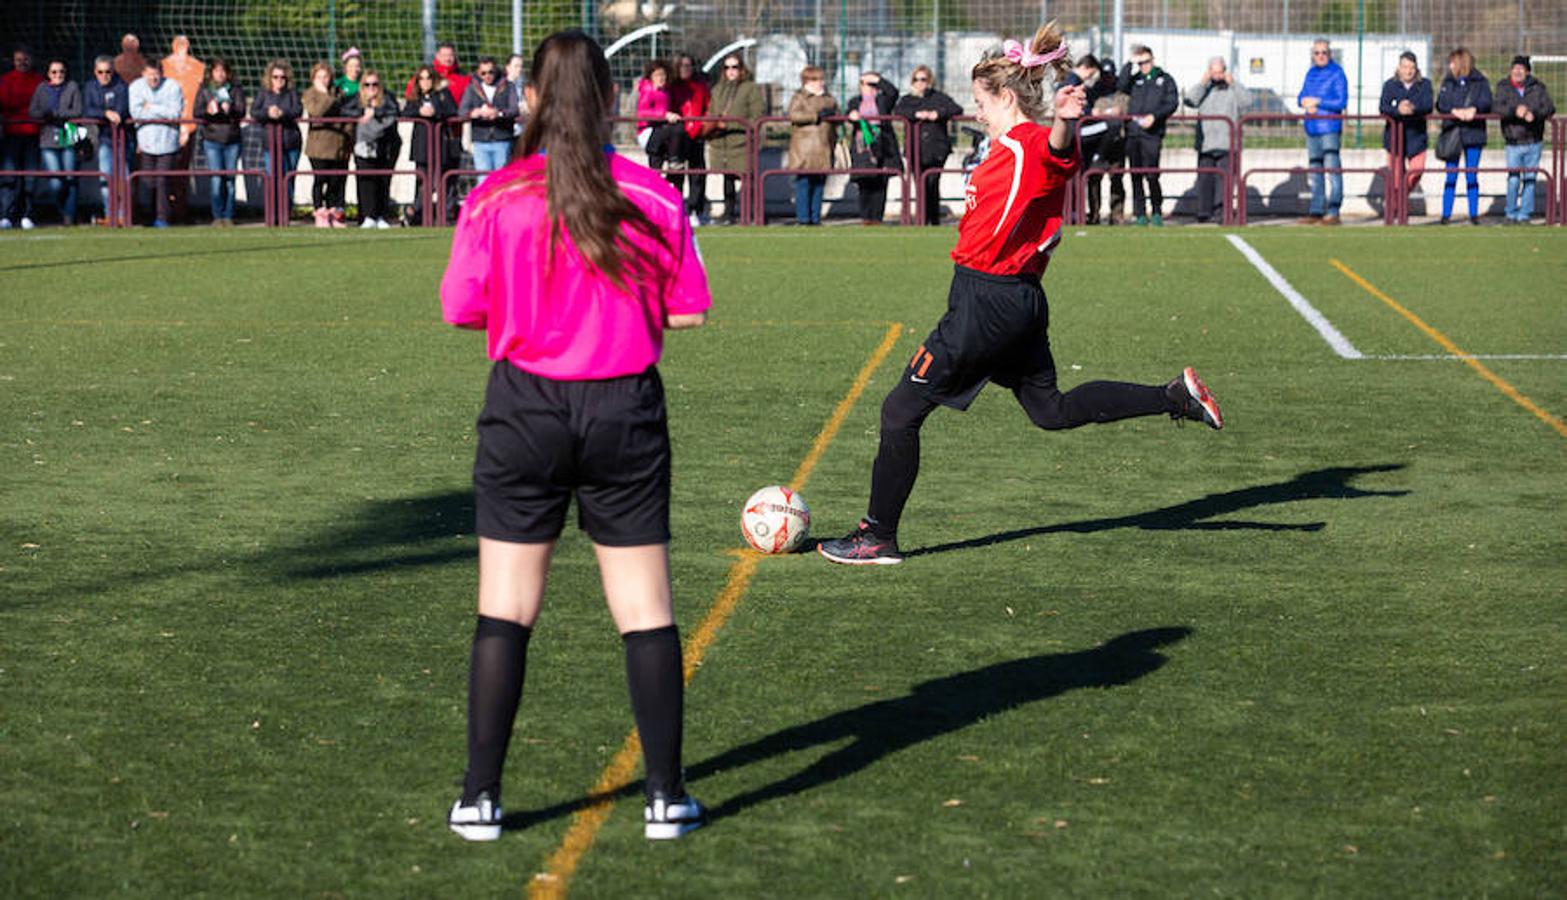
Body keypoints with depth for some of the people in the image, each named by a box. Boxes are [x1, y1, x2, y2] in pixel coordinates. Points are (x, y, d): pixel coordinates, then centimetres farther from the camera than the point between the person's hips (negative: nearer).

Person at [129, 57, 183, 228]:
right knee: (147, 181, -2)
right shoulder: (136, 87, 4)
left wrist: (151, 107, -7)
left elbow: (175, 113, -11)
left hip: (166, 141, -2)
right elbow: (135, 112, -7)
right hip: (145, 142, 2)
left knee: (162, 181, -6)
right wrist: (162, 112, -5)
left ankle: (162, 218, -2)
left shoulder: (172, 87, -1)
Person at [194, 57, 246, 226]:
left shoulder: (236, 90, 7)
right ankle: (217, 216, 0)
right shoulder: (204, 90, 7)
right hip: (212, 140, -1)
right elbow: (197, 112, -1)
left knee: (230, 179, 2)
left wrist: (230, 110, -26)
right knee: (216, 179, -7)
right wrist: (208, 111, -23)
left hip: (232, 140, 1)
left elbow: (242, 112, -4)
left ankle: (228, 216, 9)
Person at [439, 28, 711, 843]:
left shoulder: (495, 200, -7)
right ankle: (667, 797, 11)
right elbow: (687, 312, -1)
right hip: (625, 412, 0)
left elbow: (461, 308, -4)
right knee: (646, 610, 8)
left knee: (504, 612, 7)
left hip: (525, 410, 0)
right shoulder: (653, 197, -5)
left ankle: (480, 798, 10)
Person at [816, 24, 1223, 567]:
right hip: (1021, 303, 10)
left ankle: (878, 539, 6)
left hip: (986, 306, -10)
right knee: (1051, 410, 21)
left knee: (901, 411, -1)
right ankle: (1176, 397, 15)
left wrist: (1065, 123, -61)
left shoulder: (1030, 146, -17)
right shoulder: (1015, 148, 12)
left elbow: (1059, 152, -40)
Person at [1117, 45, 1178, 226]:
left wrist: (1154, 116, -12)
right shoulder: (1134, 79, 18)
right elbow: (1121, 87, -1)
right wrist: (1130, 65, 2)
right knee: (1136, 176, 3)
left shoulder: (1165, 79, 11)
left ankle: (1157, 212, 3)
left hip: (1152, 134, -3)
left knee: (1151, 175, -11)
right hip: (1132, 133, 3)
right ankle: (1140, 214, 7)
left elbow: (1172, 103, 2)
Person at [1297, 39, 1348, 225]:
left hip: (1330, 127, -7)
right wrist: (1305, 102, -7)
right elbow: (1302, 97, 16)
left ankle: (1333, 213, -13)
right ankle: (1316, 212, 15)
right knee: (1315, 171, 10)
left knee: (1332, 169, -11)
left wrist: (1318, 102, -10)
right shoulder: (1311, 73, 15)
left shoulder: (1337, 73, -5)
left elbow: (1342, 102, -11)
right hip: (1312, 127, 7)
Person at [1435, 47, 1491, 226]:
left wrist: (1474, 109, -24)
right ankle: (1446, 214, 3)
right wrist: (1454, 110, -18)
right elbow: (1440, 103, -1)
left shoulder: (1480, 81, 4)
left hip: (1473, 133, -1)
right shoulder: (1448, 81, 10)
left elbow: (1486, 102, -6)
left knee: (1472, 176, 3)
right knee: (1451, 176, 0)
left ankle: (1474, 214, 9)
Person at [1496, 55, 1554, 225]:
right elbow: (1497, 106, -13)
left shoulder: (1538, 88, 3)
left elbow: (1549, 108, -6)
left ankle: (1524, 215, 13)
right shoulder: (1503, 88, 2)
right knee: (1513, 180, -7)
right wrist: (1515, 110, -30)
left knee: (1529, 179, 4)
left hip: (1534, 142, 1)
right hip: (1514, 143, -1)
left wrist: (1534, 114, -25)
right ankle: (1511, 214, 9)